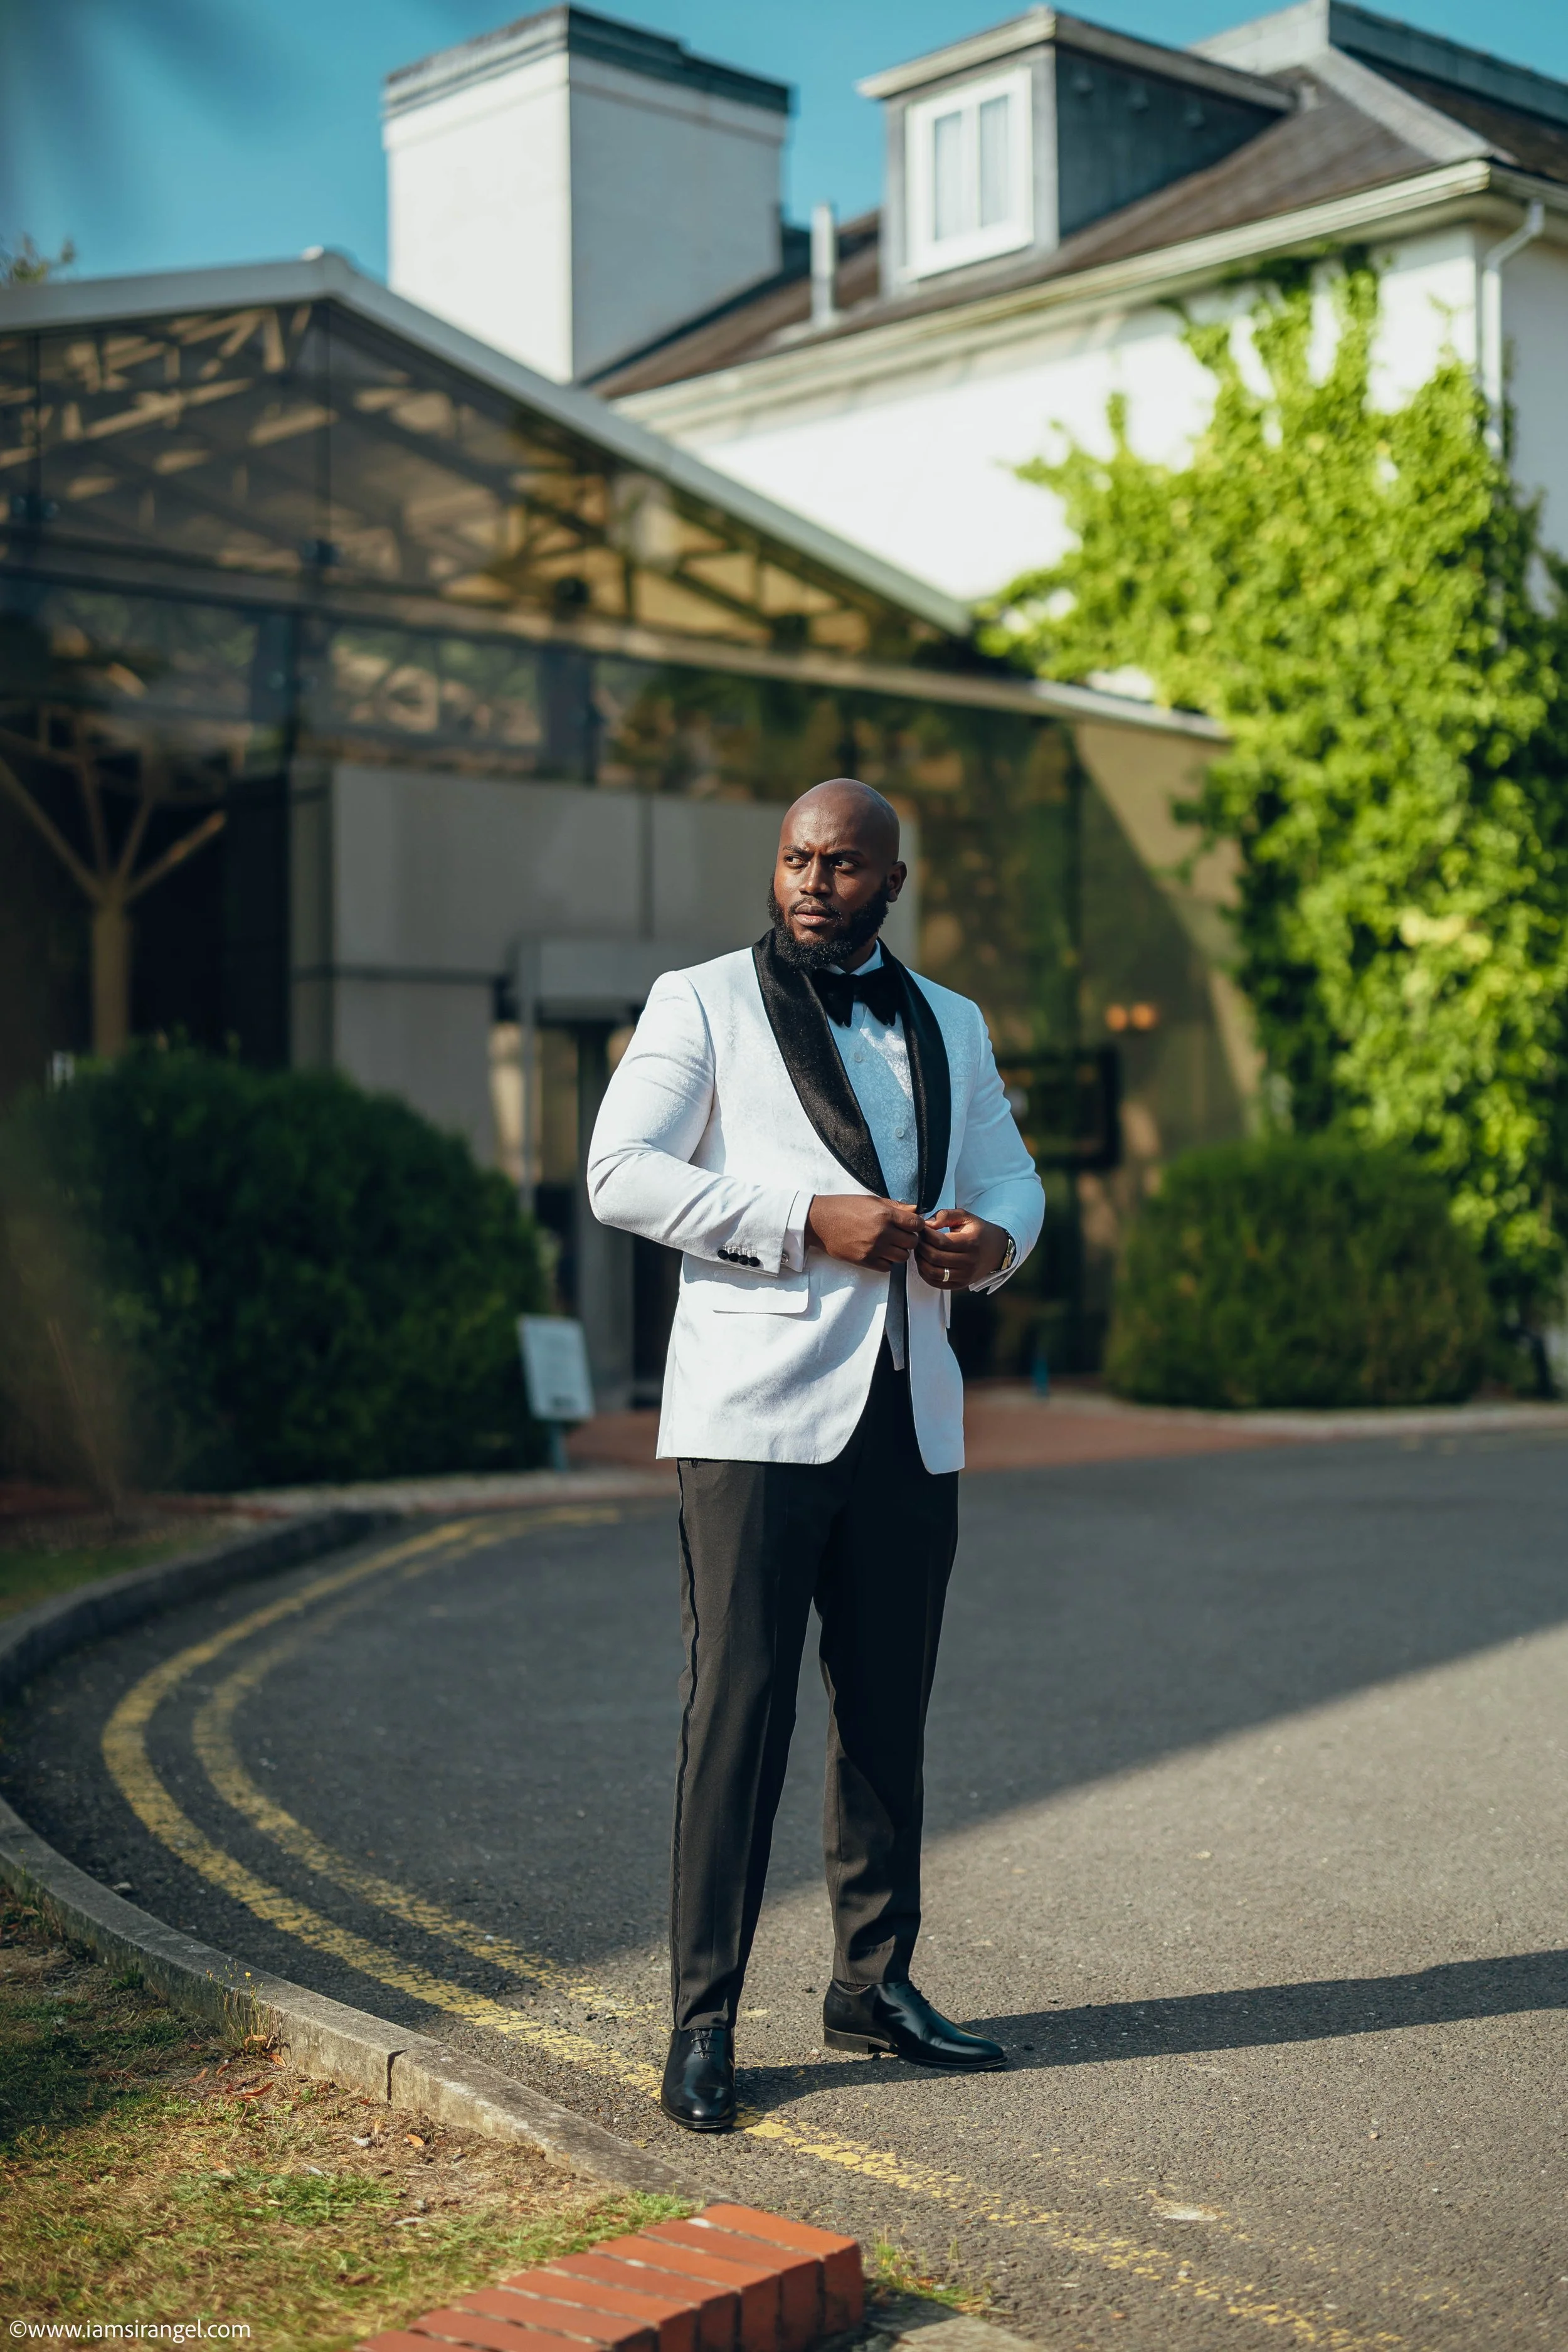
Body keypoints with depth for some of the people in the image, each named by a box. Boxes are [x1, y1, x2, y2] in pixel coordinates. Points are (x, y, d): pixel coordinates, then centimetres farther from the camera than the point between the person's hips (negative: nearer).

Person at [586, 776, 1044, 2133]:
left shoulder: (952, 1027, 18)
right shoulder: (701, 1004, 3)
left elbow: (1009, 1173, 23)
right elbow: (621, 1173, -8)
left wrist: (992, 1237, -3)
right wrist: (813, 1222, -17)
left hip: (910, 1413, 5)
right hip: (758, 1411, -5)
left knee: (889, 1710, 11)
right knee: (737, 1711, -6)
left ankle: (875, 1983, 24)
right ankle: (704, 2019, 2)